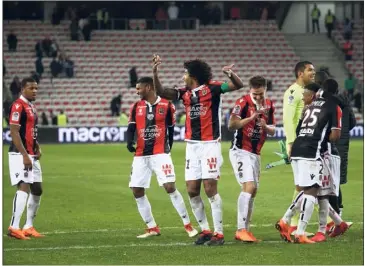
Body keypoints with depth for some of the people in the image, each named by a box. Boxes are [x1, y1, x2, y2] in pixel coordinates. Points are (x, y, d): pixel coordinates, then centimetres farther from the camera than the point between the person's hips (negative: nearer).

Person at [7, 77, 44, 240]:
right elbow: (14, 132, -18)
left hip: (31, 155, 10)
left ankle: (28, 227, 19)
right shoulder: (18, 106, -13)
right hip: (20, 155, -10)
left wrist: (37, 148, 10)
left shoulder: (31, 107, 17)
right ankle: (14, 228, -20)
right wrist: (25, 155, -22)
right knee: (24, 188, -18)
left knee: (37, 189, 11)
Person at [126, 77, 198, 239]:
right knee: (137, 191, 1)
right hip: (141, 155, 5)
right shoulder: (136, 107, 9)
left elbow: (171, 129, 6)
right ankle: (152, 228, 12)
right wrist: (129, 142, -16)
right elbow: (131, 128, 3)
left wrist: (169, 146, 5)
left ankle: (188, 225, -5)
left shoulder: (166, 106, -1)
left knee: (170, 187, -15)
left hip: (160, 153, -5)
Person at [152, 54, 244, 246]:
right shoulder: (185, 93, 10)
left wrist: (230, 73, -33)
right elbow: (161, 92, 4)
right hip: (192, 146, 6)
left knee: (210, 188, -9)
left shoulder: (212, 88, -6)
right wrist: (155, 72, -8)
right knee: (192, 190, 3)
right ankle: (205, 230, 14)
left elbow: (238, 85, -13)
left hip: (210, 144, -6)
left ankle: (219, 233, -5)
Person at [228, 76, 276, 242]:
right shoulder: (243, 102, -12)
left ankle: (245, 230, 16)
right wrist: (251, 118, -28)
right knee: (249, 186, -20)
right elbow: (231, 125, -19)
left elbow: (272, 131, 10)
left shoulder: (269, 105, 7)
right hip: (240, 151, -8)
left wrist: (266, 126, -12)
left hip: (255, 153, 8)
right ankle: (241, 229, -21)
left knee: (253, 191, 8)